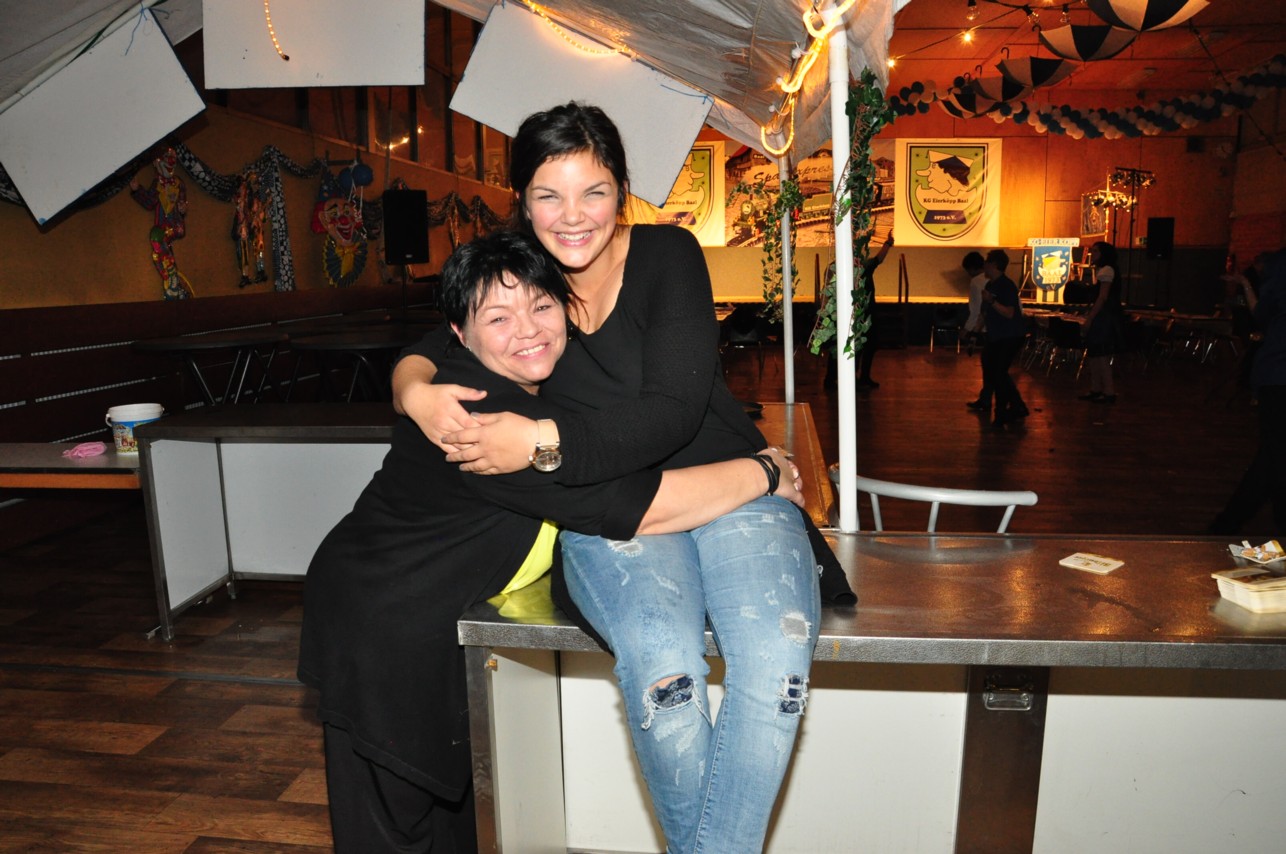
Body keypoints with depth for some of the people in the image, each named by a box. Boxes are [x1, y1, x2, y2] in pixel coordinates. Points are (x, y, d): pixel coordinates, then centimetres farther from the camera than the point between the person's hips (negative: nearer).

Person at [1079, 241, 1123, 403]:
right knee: (1093, 354, 12)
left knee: (1101, 356, -8)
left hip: (1105, 319, -10)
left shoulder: (1106, 270, -12)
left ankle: (1109, 392, -5)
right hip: (1101, 318, 10)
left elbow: (1102, 297, -18)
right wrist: (1089, 314, 14)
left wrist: (1090, 317, -18)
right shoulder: (1100, 270, 19)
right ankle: (1096, 389, 18)